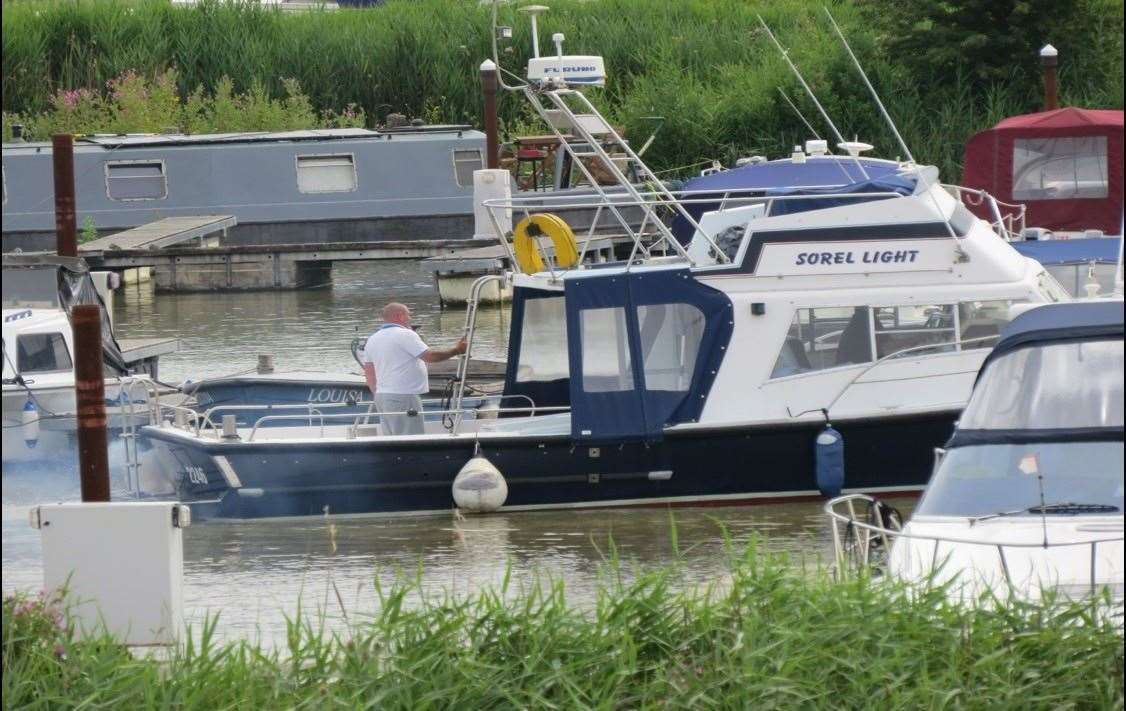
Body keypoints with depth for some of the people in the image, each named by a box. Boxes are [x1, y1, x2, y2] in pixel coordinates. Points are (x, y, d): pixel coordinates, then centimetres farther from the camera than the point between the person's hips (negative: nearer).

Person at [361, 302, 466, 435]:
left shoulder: (372, 339, 14)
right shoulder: (405, 335, -11)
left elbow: (369, 373, 18)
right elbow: (430, 356, -16)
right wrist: (456, 350, -4)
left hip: (382, 395, 9)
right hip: (403, 396, -9)